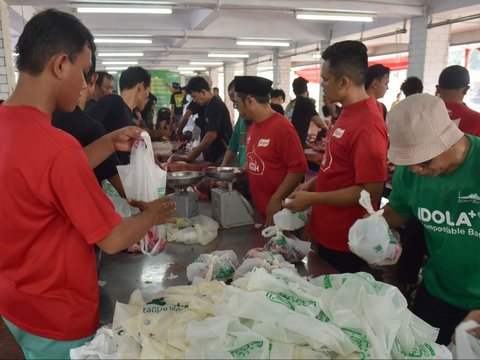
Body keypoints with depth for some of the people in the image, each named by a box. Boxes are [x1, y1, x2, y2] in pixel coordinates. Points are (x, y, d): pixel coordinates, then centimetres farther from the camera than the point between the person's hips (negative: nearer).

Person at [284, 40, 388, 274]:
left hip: (346, 245, -9)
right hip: (326, 235, 9)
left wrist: (312, 199, -19)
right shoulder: (349, 112, 5)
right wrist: (312, 183, 4)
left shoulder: (367, 126, -24)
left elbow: (370, 193, -24)